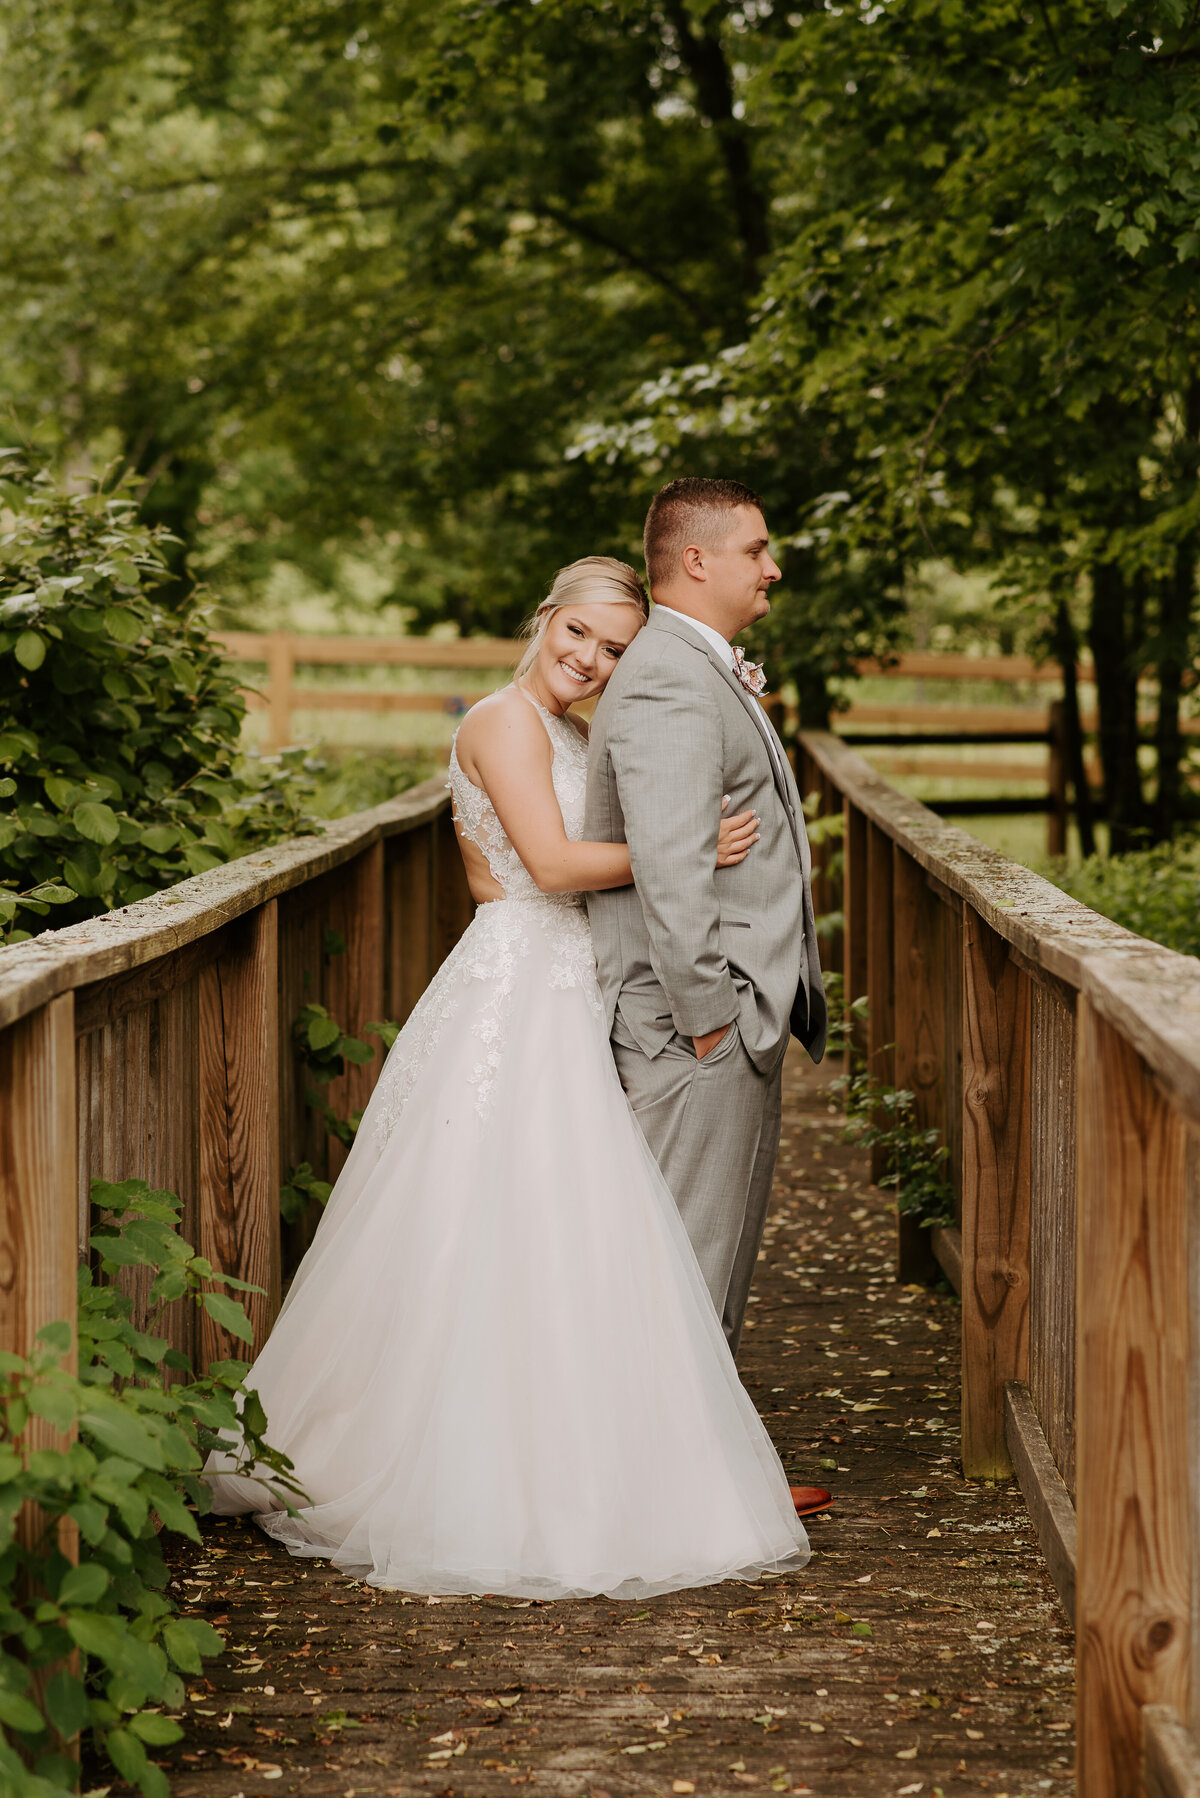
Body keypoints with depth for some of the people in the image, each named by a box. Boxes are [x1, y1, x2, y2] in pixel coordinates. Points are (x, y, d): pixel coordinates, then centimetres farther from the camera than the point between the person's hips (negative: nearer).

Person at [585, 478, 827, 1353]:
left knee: (724, 1253, 16)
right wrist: (708, 1016, -23)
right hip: (701, 1026, -11)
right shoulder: (670, 682, -17)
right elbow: (671, 868, -24)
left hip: (739, 1017, 11)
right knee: (688, 1255, -5)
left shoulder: (707, 672, 19)